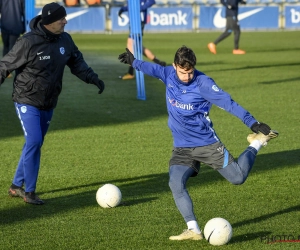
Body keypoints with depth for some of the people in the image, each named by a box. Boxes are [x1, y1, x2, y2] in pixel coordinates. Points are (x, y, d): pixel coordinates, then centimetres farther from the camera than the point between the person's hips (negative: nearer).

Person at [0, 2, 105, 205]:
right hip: (27, 102, -7)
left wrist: (92, 78, -2)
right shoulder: (29, 42, -20)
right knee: (34, 143, -13)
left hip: (48, 104, 7)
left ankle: (16, 186, 25)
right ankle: (29, 192, -3)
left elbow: (76, 62, 12)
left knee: (34, 144, 12)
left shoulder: (65, 40, -2)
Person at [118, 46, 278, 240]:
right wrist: (134, 62, 37)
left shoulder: (203, 83, -18)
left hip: (207, 143, -4)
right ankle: (193, 230, -15)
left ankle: (257, 143, 22)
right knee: (176, 184, -19)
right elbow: (153, 69, 19)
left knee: (238, 178, -4)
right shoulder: (169, 75, -3)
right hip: (182, 148, 4)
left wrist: (252, 122, -29)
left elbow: (227, 103, -21)